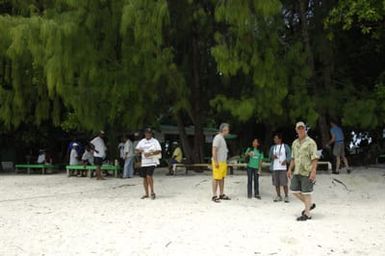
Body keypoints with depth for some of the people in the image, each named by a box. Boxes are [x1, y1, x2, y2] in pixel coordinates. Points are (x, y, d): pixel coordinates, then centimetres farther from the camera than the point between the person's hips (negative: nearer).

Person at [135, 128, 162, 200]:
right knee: (144, 178, 7)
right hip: (143, 162, 5)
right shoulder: (142, 141, 13)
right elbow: (137, 150, 15)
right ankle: (146, 194, 18)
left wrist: (150, 154, -19)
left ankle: (152, 192, -7)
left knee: (149, 176, -19)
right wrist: (139, 151, -9)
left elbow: (159, 151, -8)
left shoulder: (155, 141, -1)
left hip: (152, 162, -5)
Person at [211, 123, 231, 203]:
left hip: (223, 162, 10)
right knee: (216, 179, -6)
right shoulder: (218, 138, -14)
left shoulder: (222, 138, 17)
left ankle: (221, 194, 18)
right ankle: (214, 196, -3)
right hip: (218, 162, -10)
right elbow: (214, 150, -19)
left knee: (222, 178, 12)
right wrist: (216, 162, -22)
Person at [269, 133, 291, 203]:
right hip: (274, 168, 4)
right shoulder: (272, 147, 14)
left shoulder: (285, 146, 5)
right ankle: (278, 196, 14)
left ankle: (286, 196, 3)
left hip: (283, 168, -3)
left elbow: (289, 155, -1)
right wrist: (272, 157, -7)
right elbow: (269, 157, 16)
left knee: (284, 183, -6)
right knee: (276, 183, 5)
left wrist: (286, 161, -19)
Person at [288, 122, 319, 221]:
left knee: (306, 193, -3)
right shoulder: (295, 143, 13)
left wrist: (313, 171, -21)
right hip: (297, 172, 7)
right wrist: (290, 169, 15)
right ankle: (310, 205, 25)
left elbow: (315, 158, -13)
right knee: (294, 190, 8)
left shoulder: (310, 142, -8)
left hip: (307, 172, -7)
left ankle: (307, 214, 5)